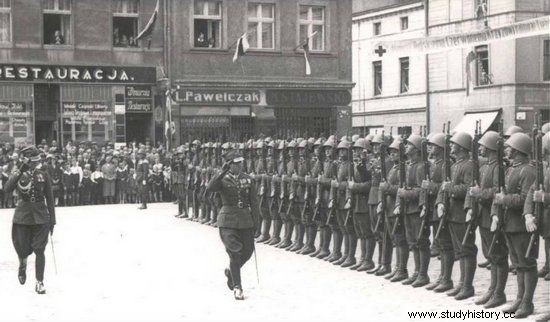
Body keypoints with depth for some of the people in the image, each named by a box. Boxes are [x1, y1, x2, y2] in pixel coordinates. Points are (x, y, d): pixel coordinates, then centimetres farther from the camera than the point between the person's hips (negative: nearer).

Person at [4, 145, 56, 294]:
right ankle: (23, 263, 36)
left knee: (39, 250, -4)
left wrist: (52, 220, 4)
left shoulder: (43, 175, 2)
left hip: (40, 216, 0)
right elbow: (8, 188, -20)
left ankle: (40, 282, 5)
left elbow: (50, 199, 6)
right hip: (22, 216, 0)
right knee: (23, 249, 0)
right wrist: (21, 171, -27)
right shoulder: (18, 174, 0)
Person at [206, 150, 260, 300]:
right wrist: (222, 173, -29)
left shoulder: (248, 179, 8)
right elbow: (210, 188, -23)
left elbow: (254, 201, 12)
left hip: (245, 219, 4)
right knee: (235, 253, -8)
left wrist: (255, 219, 6)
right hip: (228, 220, -4)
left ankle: (231, 271, 36)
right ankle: (237, 287, 1)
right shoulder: (223, 180, -2)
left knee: (248, 250, 7)